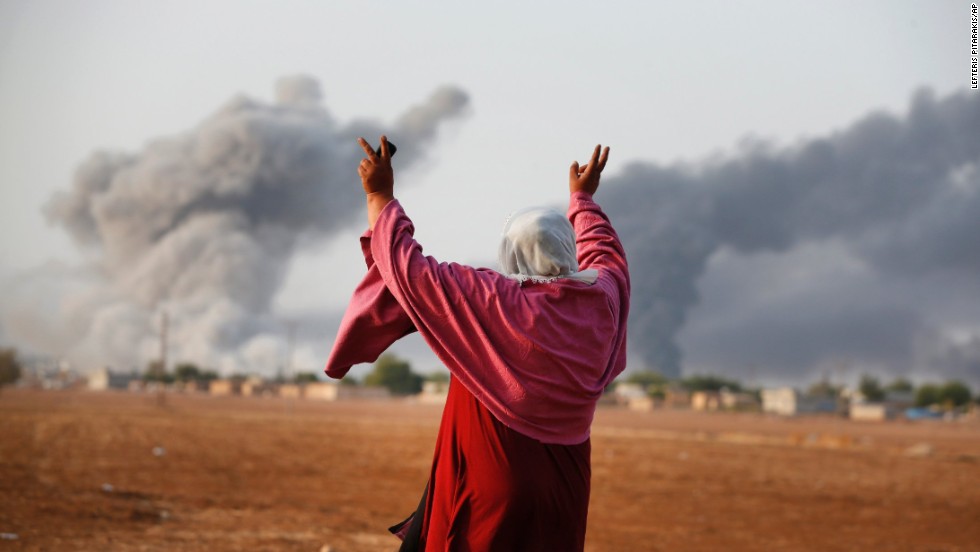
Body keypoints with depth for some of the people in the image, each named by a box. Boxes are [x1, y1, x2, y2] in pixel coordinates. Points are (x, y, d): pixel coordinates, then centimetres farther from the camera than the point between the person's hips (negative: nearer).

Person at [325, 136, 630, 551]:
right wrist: (582, 198, 41)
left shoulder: (491, 301, -15)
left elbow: (410, 269, -10)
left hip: (489, 489, -5)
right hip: (562, 490, 5)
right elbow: (605, 254, 24)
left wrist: (380, 196, 1)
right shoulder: (600, 300, 0)